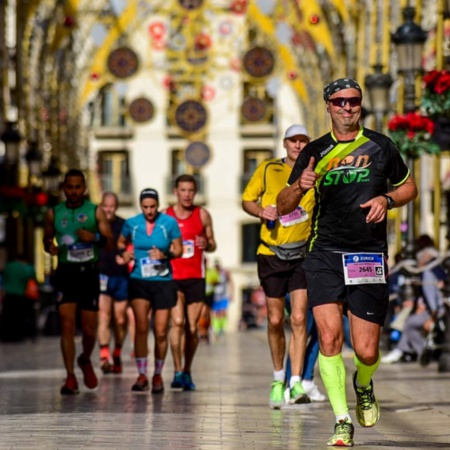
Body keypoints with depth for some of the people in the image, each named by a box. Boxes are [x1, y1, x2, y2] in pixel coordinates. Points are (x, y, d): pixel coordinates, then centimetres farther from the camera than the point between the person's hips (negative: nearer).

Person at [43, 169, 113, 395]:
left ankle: (85, 360, 34)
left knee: (89, 329, 2)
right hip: (65, 273, 0)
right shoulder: (53, 213, 8)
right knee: (67, 325, -10)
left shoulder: (95, 211, 5)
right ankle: (70, 377, -8)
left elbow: (110, 242, 2)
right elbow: (47, 239, 17)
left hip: (89, 272, 0)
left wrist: (95, 237, -19)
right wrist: (50, 246, -6)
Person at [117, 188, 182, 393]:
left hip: (163, 282, 0)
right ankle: (142, 375, -6)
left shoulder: (169, 223, -3)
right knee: (141, 327, -14)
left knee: (161, 332, 2)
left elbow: (178, 250, 2)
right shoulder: (131, 223, 2)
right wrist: (123, 252, -5)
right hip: (139, 281, 0)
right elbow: (121, 242, 17)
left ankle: (158, 375, 19)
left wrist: (165, 254, -18)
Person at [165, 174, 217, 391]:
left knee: (192, 327, 3)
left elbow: (213, 245, 12)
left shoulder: (202, 215, 6)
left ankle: (187, 371, 17)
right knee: (177, 322, -17)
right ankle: (178, 371, -14)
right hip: (172, 277, -2)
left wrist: (206, 244, -11)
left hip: (195, 277, 2)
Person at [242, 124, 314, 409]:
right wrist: (262, 211, -11)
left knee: (299, 319, -11)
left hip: (303, 255, -1)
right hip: (271, 254, 1)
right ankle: (278, 380, 24)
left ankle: (296, 383, -13)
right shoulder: (267, 169, 4)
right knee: (275, 320, 6)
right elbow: (247, 200, 9)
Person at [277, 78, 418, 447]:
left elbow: (409, 187, 19)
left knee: (366, 351, -2)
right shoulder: (315, 152, 8)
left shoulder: (381, 146, 7)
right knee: (329, 336, -16)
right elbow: (283, 207, 9)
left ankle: (363, 386, 34)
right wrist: (300, 186, -13)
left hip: (370, 257, 0)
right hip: (324, 253, 0)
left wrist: (387, 199, -2)